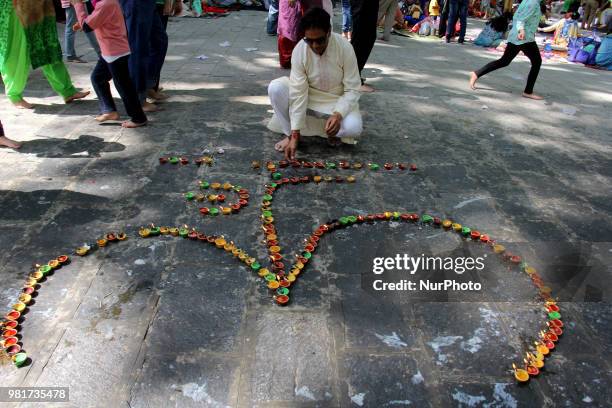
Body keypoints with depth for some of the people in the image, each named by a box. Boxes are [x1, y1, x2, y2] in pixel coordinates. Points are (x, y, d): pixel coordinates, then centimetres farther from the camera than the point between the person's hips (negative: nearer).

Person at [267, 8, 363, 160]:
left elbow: (352, 89, -18)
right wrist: (295, 134, -31)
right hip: (308, 96, 1)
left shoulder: (344, 48, -23)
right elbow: (298, 92, -25)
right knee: (276, 87, -26)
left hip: (337, 100, -1)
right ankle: (289, 133, -6)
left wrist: (338, 115, -37)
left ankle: (334, 132, 4)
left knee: (353, 128, -32)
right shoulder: (299, 50, -21)